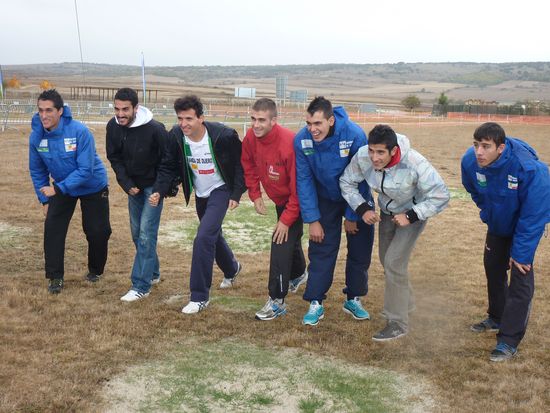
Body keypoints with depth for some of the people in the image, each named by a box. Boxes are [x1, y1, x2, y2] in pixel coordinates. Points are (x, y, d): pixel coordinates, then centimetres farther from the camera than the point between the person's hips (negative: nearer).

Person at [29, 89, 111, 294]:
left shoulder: (79, 131, -30)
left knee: (97, 231, 3)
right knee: (52, 227, -11)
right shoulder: (36, 136, -15)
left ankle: (95, 269, 30)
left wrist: (58, 188, -33)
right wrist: (44, 199, -2)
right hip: (61, 188, 3)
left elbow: (86, 170, -30)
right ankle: (55, 277, 2)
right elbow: (37, 170, 0)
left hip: (93, 187, -3)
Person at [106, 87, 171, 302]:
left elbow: (166, 161, -16)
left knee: (146, 234, -10)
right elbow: (114, 158, 2)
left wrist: (159, 190, -19)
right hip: (133, 186, 6)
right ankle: (152, 274, 31)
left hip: (153, 186, -6)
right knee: (137, 233, 14)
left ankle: (141, 286, -5)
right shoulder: (113, 127, -10)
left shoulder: (154, 129, -26)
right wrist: (127, 184, -8)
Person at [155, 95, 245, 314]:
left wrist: (236, 194, -14)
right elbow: (172, 166, -3)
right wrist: (160, 190, -18)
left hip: (220, 190, -6)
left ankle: (199, 297, -9)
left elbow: (240, 164, -13)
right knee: (212, 235, 22)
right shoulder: (176, 136, -17)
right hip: (200, 193, 6)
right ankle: (232, 269, 54)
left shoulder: (223, 135, -28)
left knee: (203, 237, -20)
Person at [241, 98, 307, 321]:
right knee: (290, 239, 24)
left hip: (295, 202, -7)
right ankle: (299, 274, 53)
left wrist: (287, 219, -25)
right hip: (279, 200, 7)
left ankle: (277, 301, -4)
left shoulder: (289, 143, -33)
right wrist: (255, 195, -1)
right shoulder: (250, 138, -14)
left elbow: (298, 186, -28)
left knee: (282, 242, -13)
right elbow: (249, 167, 7)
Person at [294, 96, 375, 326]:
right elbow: (304, 180, -15)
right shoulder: (302, 140, -23)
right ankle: (315, 303, 7)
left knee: (360, 251, 6)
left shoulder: (355, 135, -30)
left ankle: (353, 299, 24)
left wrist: (352, 216, -14)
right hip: (325, 201, 1)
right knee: (321, 251, -3)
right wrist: (312, 219, -17)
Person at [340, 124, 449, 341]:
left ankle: (398, 323, -2)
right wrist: (362, 208, -19)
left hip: (414, 212, -5)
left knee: (394, 262, -15)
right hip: (387, 211, 6)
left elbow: (440, 196, -27)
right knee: (386, 260, 17)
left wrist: (411, 216, -31)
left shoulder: (414, 163, -36)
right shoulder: (362, 157, -27)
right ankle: (405, 303, 43)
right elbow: (347, 182, -8)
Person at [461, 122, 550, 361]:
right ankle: (497, 318, 40)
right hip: (498, 222, 5)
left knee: (521, 276, -11)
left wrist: (521, 252, -25)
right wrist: (487, 214, 6)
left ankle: (509, 341, -3)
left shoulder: (529, 168, -38)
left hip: (525, 223, -5)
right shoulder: (470, 161, -24)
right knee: (493, 267, 17)